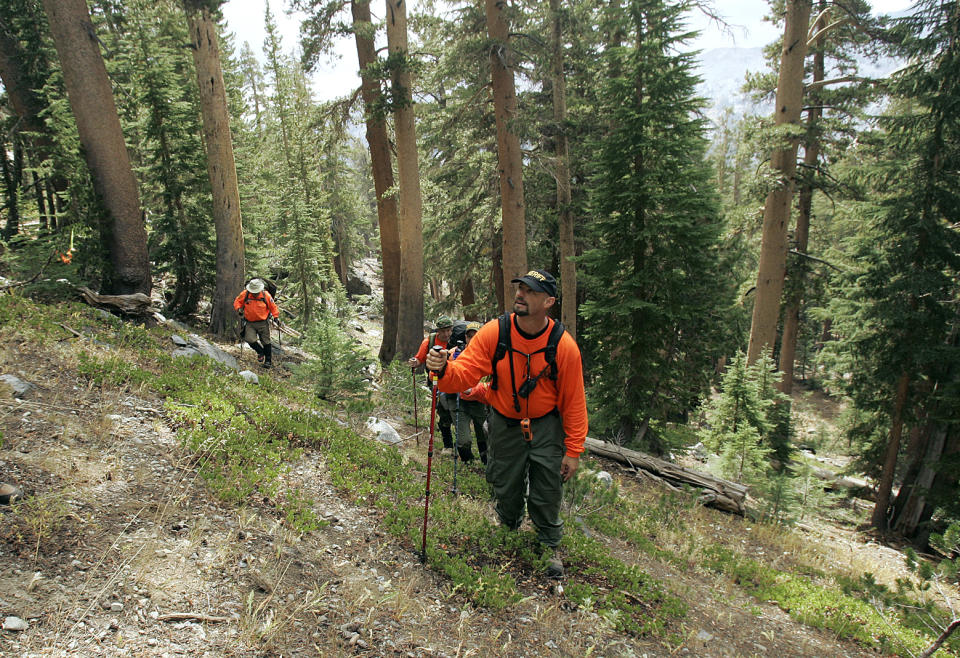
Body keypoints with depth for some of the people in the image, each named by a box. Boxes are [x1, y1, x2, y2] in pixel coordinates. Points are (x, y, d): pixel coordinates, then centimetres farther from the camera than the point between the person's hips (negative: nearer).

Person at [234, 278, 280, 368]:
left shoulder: (266, 295, -9)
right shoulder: (245, 294, -7)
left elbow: (273, 306, 2)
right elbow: (237, 301, 9)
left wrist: (276, 316, -6)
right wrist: (239, 309, -10)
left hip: (263, 323, -1)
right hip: (249, 323, 1)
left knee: (266, 342, 4)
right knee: (250, 339, -12)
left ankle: (268, 360, 19)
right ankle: (260, 352, 19)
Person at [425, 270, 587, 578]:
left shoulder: (564, 345, -19)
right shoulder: (493, 332, -17)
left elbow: (573, 401, -11)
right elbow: (465, 373, -19)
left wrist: (573, 451, -9)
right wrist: (445, 369, -42)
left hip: (545, 427, -1)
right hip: (504, 424, 1)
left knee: (547, 492, 6)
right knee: (506, 489, 15)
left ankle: (550, 546, 33)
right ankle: (508, 532, 46)